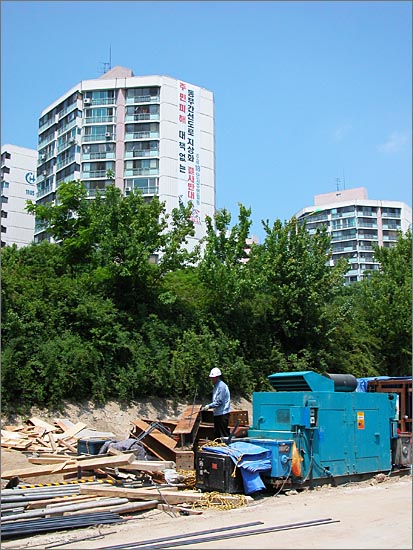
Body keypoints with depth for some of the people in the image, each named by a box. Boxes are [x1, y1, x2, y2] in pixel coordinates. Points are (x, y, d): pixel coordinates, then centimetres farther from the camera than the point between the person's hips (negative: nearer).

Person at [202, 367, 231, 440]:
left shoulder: (222, 386, -16)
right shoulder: (216, 386, 14)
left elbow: (219, 402, -20)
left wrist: (209, 406, -19)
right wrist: (207, 407, 11)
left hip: (222, 414, -10)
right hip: (217, 414, 10)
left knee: (224, 435, -6)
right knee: (217, 434, 14)